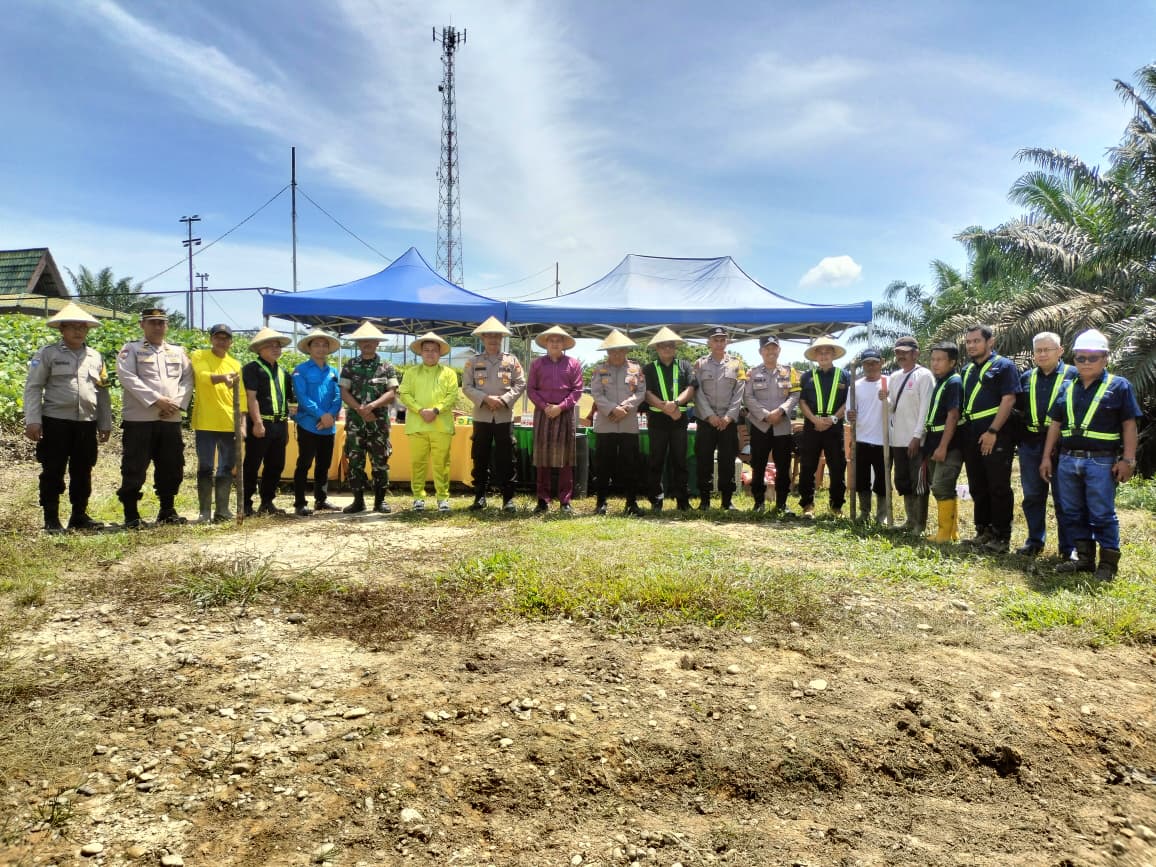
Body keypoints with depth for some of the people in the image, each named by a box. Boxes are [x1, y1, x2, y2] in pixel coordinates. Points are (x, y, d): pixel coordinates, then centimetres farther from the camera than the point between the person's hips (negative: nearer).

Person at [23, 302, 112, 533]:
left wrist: (105, 424, 13)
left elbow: (102, 392, 16)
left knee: (83, 472, 10)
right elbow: (32, 387, -3)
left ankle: (79, 516, 21)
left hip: (87, 424, 4)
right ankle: (51, 519, 10)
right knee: (53, 472, 1)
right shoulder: (48, 354, 0)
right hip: (56, 422, -4)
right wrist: (32, 421, -11)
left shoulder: (95, 357, 13)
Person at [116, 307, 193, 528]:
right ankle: (131, 515, 6)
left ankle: (167, 511, 21)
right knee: (134, 469, -3)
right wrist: (156, 400, -17)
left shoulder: (178, 352, 17)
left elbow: (188, 379, 8)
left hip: (171, 420, 4)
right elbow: (127, 377, -10)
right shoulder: (131, 349, 4)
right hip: (139, 419, -4)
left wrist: (177, 403, -9)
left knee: (171, 468, 9)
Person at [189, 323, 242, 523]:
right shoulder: (199, 356, 2)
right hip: (205, 423, -4)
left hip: (229, 424, 4)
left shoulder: (235, 364, 12)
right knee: (205, 468, 0)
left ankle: (222, 510, 14)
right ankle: (205, 511, 5)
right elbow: (203, 376, -19)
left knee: (226, 468, 7)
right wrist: (222, 378, -39)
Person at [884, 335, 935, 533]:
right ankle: (910, 519, 26)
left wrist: (917, 436, -18)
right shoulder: (894, 377, 14)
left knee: (918, 482, 0)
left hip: (917, 440, -7)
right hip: (898, 439, 7)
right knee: (902, 481, 14)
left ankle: (920, 524, 8)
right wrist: (885, 399, -5)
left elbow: (925, 408, -13)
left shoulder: (924, 375, -8)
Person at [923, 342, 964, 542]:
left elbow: (953, 416, -18)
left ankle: (945, 534, -7)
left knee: (941, 488, -11)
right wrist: (930, 445, 15)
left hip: (948, 445, -9)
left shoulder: (954, 382, -11)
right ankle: (952, 532, 21)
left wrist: (943, 446, -22)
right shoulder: (937, 382, 15)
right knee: (944, 489, 13)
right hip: (935, 443, 9)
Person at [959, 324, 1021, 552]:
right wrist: (962, 432, 11)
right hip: (971, 437, 7)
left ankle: (1001, 537, 4)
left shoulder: (1004, 366, -4)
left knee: (999, 488, -2)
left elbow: (1008, 400, -13)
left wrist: (992, 432, -19)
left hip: (995, 436, -7)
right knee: (978, 488, 12)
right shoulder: (967, 370, 17)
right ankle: (983, 532, 22)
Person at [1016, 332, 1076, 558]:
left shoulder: (1073, 375, -1)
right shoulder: (1026, 378, 13)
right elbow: (1018, 407, 20)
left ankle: (1068, 547, 10)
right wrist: (1023, 425, 6)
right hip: (1031, 444, 5)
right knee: (1032, 495, 11)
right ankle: (1035, 541, 22)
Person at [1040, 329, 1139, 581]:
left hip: (1101, 462, -5)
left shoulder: (1119, 386, -1)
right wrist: (1046, 457, 10)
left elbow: (1129, 425, -4)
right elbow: (1055, 424, 14)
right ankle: (1084, 558, 21)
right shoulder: (1067, 388, 12)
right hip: (1067, 461, 5)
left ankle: (1108, 563, 10)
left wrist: (1128, 459, -10)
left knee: (1102, 514, 0)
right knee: (1073, 513, 10)